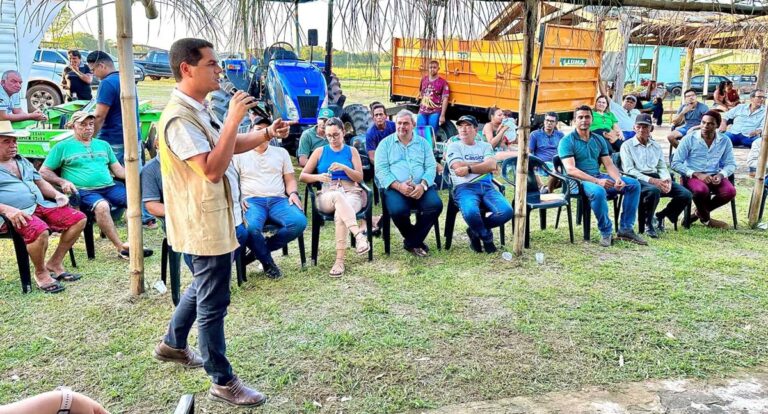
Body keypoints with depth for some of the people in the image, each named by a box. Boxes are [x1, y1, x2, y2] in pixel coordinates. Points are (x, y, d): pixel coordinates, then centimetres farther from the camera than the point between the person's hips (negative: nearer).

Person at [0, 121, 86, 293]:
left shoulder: (22, 161, 24)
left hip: (41, 206, 8)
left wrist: (57, 194, 7)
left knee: (79, 219, -5)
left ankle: (54, 263, 4)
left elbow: (40, 182, 27)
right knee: (40, 231, -37)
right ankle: (41, 273, -9)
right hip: (15, 214, -8)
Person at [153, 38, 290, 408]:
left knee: (203, 287, 26)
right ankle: (223, 382, 14)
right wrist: (234, 119, -31)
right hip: (204, 224, -11)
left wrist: (267, 133, 2)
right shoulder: (179, 118, -24)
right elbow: (212, 170, -31)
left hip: (213, 218, 11)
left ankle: (172, 344, 46)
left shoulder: (199, 110, 9)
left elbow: (229, 146, 18)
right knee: (213, 302, 1)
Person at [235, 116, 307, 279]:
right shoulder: (239, 154, 14)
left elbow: (290, 179, 20)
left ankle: (261, 249, -9)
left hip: (278, 200, 3)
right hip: (252, 200, -2)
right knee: (251, 227, -38)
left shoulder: (281, 152, 21)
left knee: (299, 222, -29)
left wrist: (293, 193, -2)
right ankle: (267, 262, -9)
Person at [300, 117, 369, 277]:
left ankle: (340, 260, -42)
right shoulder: (320, 152, 16)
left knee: (340, 214, -37)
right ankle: (359, 235, -55)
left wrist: (344, 168, -12)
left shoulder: (351, 151, 16)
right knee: (338, 196, -40)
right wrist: (318, 177, -9)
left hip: (352, 194, 0)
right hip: (327, 196, 0)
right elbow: (302, 176, 12)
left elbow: (360, 177, 7)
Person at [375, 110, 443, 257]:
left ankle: (411, 242, -8)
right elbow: (381, 169, 0)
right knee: (398, 210, -33)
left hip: (421, 188, 2)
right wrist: (398, 186, -16)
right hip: (394, 188, -2)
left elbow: (431, 167, 7)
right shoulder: (385, 143, 12)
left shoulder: (423, 143, 18)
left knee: (435, 205, -27)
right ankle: (417, 241, -2)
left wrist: (423, 185, -14)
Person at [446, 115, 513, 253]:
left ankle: (476, 230, 3)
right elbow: (458, 167, -7)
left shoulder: (485, 146, 20)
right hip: (465, 187, -3)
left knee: (506, 211, -24)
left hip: (486, 186, 4)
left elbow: (492, 166, 0)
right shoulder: (454, 146, 11)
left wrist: (468, 168, -11)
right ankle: (487, 237, -3)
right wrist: (484, 165, 1)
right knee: (471, 212, -38)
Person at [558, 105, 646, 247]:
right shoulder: (567, 141, -5)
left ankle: (626, 229, -4)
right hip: (579, 181, -7)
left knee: (633, 184, -8)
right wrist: (596, 181, -25)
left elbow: (609, 164, 9)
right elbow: (570, 169, -17)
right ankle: (606, 231, -17)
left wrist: (618, 179, -14)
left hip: (599, 177, 7)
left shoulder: (598, 140, 15)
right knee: (598, 192, -38)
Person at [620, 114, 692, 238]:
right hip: (638, 179, -6)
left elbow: (662, 167, 17)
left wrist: (667, 180, -7)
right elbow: (628, 170, -6)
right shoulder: (627, 145, 5)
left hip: (656, 178, 6)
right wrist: (650, 180, -19)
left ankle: (660, 216, 7)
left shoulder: (656, 146, 23)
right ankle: (648, 223, -15)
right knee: (654, 190, -39)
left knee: (685, 194, -15)